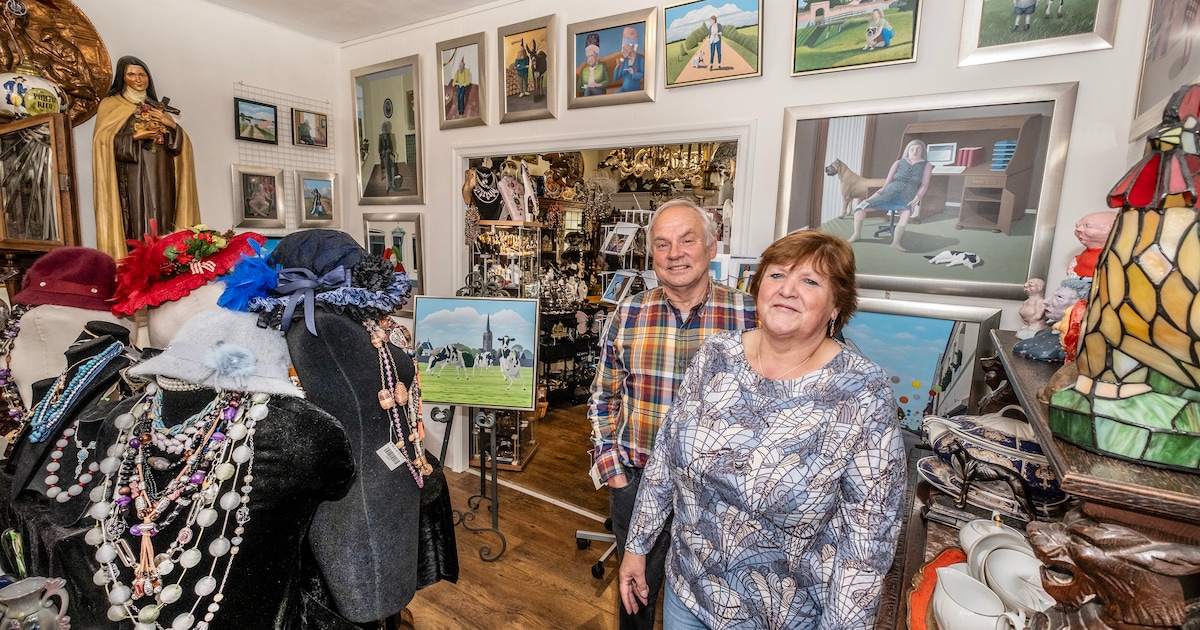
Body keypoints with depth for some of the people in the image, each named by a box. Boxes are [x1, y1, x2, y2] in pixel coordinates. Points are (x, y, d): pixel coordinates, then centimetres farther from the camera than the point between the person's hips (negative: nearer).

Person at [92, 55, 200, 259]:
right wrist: (135, 137, -13)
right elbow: (104, 143, -3)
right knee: (136, 224, -11)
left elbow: (180, 143, 13)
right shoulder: (110, 105, 8)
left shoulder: (157, 107, 20)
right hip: (131, 178, -4)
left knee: (161, 224, -1)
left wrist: (172, 125, -4)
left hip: (160, 177, 4)